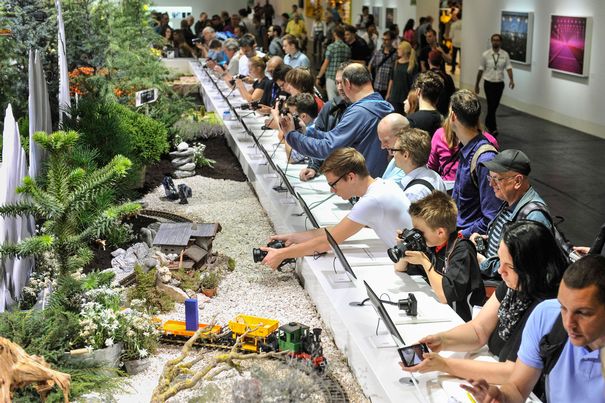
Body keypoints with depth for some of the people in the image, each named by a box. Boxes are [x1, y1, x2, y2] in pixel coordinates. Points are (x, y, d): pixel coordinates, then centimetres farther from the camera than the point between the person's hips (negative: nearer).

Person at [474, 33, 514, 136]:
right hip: (489, 83, -2)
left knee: (495, 106, 13)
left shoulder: (505, 54, 0)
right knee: (491, 106, -9)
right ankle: (493, 128, -5)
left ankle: (488, 123, 34)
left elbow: (508, 67, -8)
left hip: (500, 83, 3)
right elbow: (481, 70, 2)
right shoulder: (485, 54, -3)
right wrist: (476, 84, 5)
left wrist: (511, 79, -26)